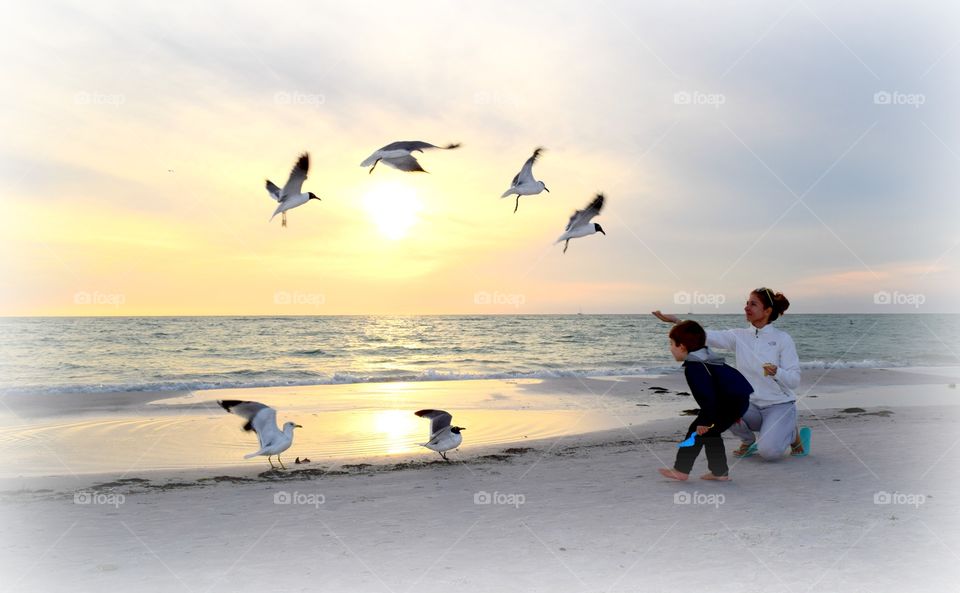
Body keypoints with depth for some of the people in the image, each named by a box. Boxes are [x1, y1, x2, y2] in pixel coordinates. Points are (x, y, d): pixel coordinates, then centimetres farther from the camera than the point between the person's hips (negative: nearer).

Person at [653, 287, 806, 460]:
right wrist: (676, 321, -25)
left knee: (769, 452, -27)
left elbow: (794, 380, -12)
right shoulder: (739, 336, 1)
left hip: (780, 406, -4)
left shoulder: (782, 339, -9)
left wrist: (776, 372, -33)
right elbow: (707, 336, -12)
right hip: (752, 406, 4)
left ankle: (792, 434, 9)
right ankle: (748, 441, 5)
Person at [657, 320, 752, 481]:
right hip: (740, 400, 10)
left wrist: (705, 421, -13)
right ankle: (720, 471, 21)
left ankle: (681, 470, 2)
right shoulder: (706, 358, 20)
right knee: (710, 432, 19)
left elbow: (707, 396, -21)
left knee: (697, 430, -2)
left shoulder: (693, 366, -14)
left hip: (730, 402, -10)